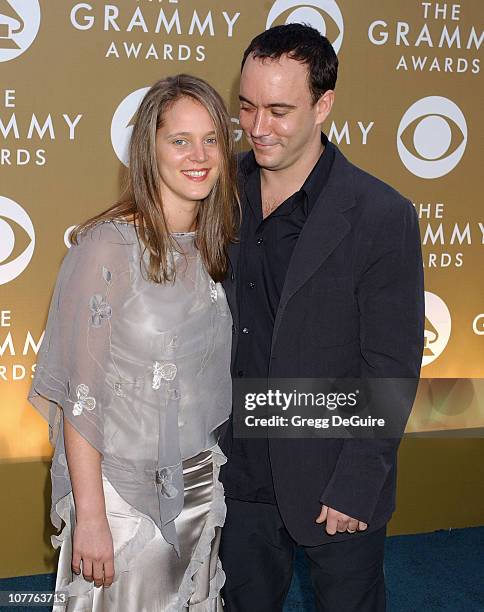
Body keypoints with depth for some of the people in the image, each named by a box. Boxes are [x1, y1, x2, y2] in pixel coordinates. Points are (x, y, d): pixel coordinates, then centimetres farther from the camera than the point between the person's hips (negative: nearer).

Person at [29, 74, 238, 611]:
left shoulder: (213, 248, 2)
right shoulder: (105, 247, -18)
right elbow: (79, 395, -17)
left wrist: (216, 473, 9)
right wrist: (90, 515, -17)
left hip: (201, 482, 6)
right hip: (123, 490, -6)